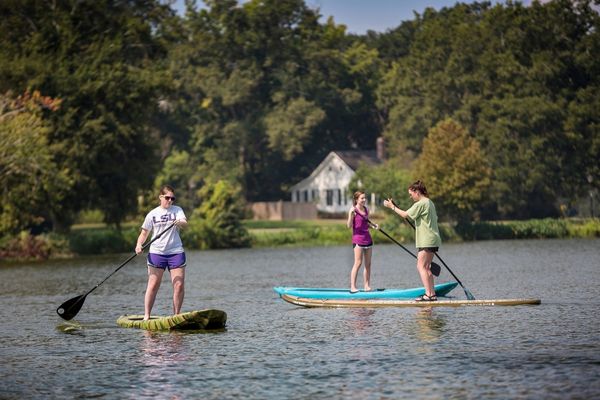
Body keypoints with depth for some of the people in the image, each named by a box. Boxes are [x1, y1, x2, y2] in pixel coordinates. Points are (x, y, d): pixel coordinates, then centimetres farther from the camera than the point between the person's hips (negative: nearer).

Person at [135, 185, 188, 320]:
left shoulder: (177, 210, 6)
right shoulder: (153, 214, 7)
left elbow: (185, 223, -13)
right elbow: (144, 233, 9)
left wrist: (180, 223, -36)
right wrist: (139, 245, -10)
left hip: (176, 252, 0)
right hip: (156, 252, 0)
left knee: (179, 285, -5)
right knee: (153, 285, -5)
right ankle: (147, 316, -1)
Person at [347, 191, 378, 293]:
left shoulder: (366, 209, 11)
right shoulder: (354, 210, -9)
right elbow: (349, 226, -14)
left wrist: (373, 225, 4)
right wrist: (350, 214, -27)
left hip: (367, 238, 7)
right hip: (358, 239, -7)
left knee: (368, 264, 6)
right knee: (358, 263, -11)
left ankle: (367, 286, 10)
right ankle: (353, 286, -10)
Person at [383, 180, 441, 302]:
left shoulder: (420, 204, -13)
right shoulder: (430, 203, 17)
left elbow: (405, 214, -13)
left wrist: (392, 206, -2)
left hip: (427, 241, -10)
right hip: (433, 240, 10)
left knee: (421, 266, -10)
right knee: (426, 267, 12)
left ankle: (428, 294, -15)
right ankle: (432, 294, 11)